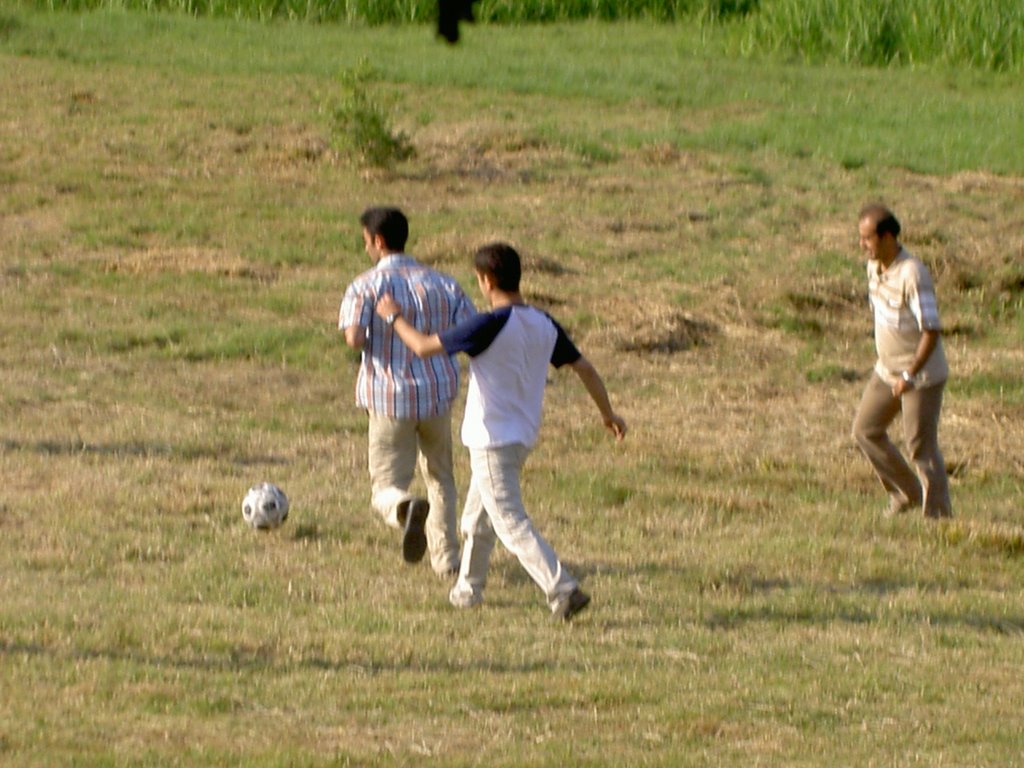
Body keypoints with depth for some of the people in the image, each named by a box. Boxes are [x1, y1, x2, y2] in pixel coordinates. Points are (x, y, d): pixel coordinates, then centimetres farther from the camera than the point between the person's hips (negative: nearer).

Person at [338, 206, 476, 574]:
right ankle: (445, 555, 23)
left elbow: (354, 338, -21)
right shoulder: (443, 284, 4)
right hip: (438, 392, 3)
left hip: (388, 397, -3)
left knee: (387, 486, 3)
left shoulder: (365, 286, -7)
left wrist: (359, 339, 3)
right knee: (440, 478, 24)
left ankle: (406, 508, -31)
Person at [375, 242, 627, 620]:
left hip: (492, 439, -8)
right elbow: (584, 367, 9)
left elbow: (425, 346, -14)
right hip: (523, 435, 8)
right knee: (477, 517, 24)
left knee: (511, 522, -10)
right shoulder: (545, 325, 2)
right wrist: (608, 414, 23)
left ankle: (564, 590, -21)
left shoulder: (490, 326, -19)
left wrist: (395, 317, 5)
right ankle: (468, 588, 38)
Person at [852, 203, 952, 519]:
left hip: (921, 374, -9)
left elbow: (932, 330, -26)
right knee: (866, 430, 12)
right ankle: (907, 493, 25)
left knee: (921, 445, -5)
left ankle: (938, 513, 6)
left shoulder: (912, 275, -26)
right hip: (887, 371, 9)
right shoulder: (874, 267, 2)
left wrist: (910, 375, -27)